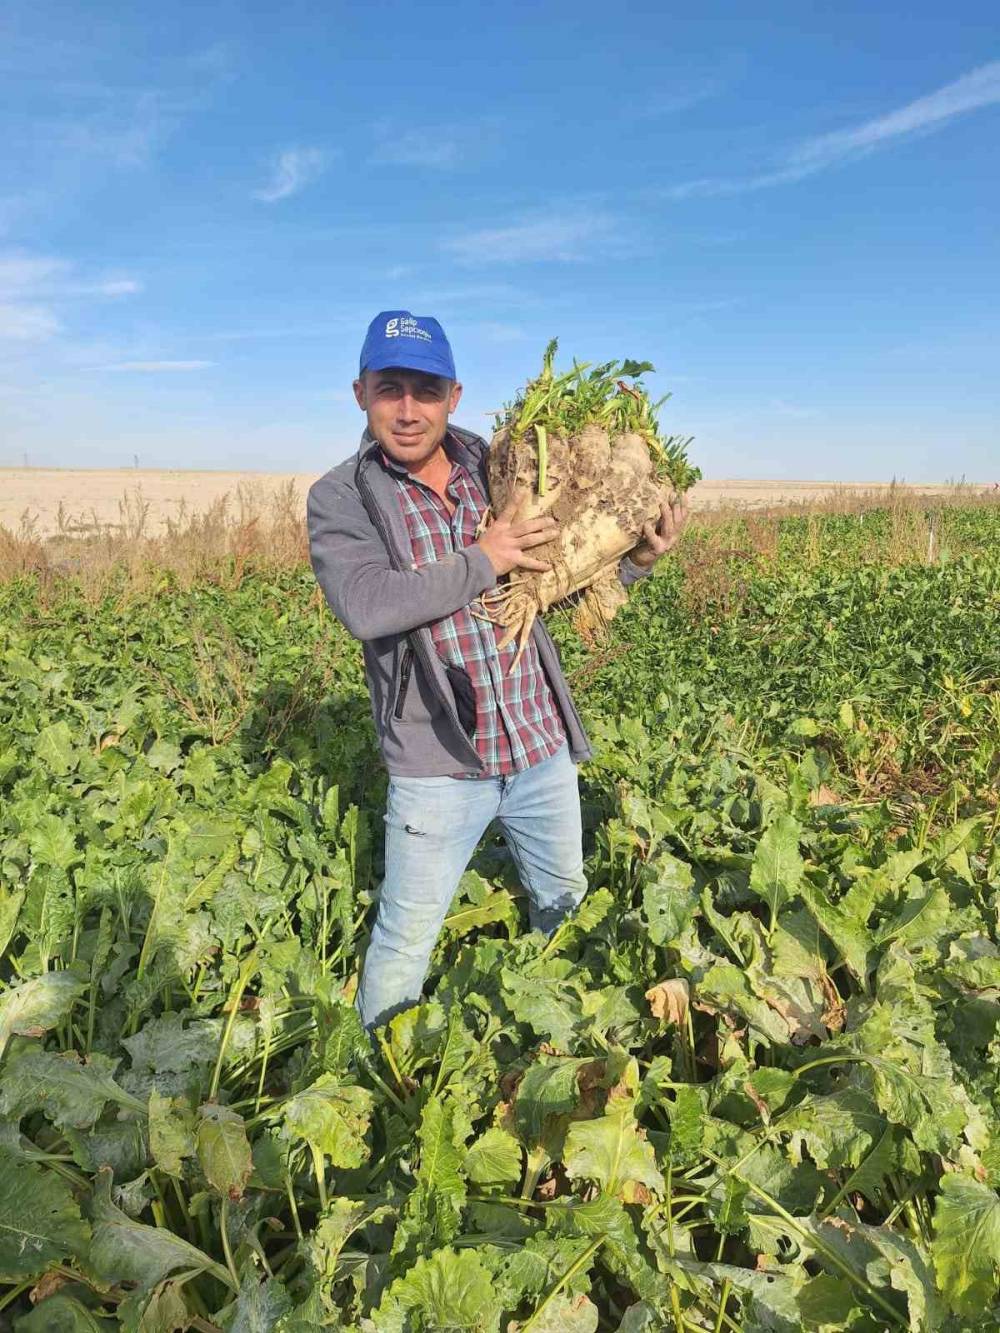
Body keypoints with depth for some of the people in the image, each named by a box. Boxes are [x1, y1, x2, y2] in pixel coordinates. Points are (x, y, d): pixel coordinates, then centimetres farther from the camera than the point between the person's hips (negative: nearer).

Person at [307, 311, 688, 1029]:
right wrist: (480, 563, -20)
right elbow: (365, 608, -26)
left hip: (542, 744, 5)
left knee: (564, 899, 26)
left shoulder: (497, 470, 2)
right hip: (440, 762, -4)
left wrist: (635, 558, -4)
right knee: (406, 937, 11)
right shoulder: (340, 498, -8)